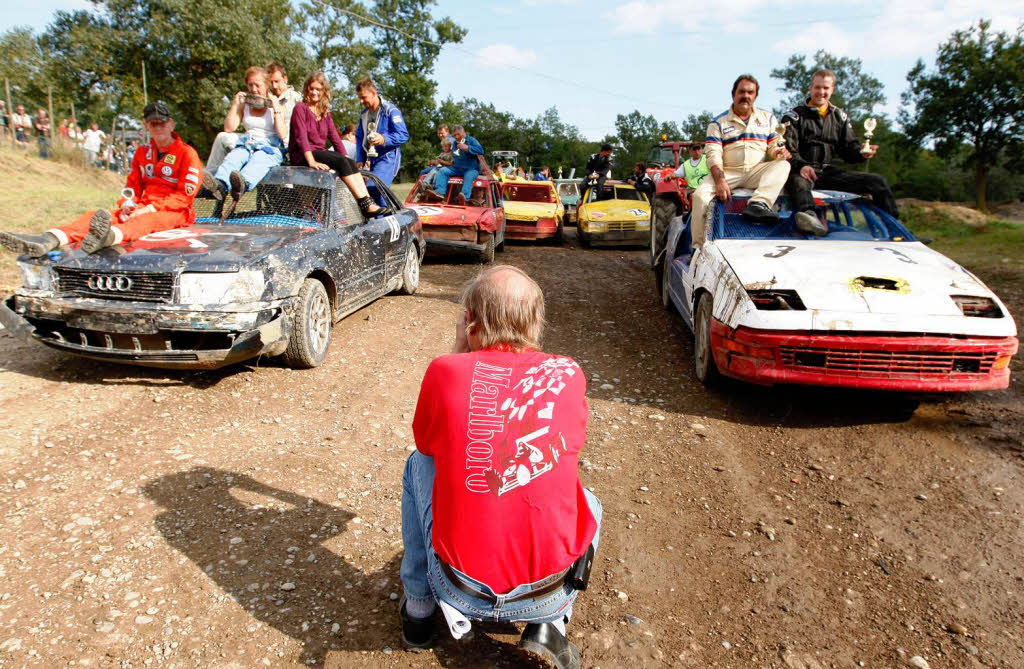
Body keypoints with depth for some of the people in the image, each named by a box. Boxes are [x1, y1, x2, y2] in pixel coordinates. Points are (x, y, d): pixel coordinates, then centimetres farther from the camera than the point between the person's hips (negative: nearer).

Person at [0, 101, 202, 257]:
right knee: (96, 215, -20)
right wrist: (127, 206, -3)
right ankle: (49, 240, -46)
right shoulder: (142, 153, 21)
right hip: (143, 208, 6)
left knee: (146, 220, -41)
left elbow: (183, 197, -9)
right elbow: (133, 186, 20)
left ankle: (109, 236, -75)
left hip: (174, 211, -6)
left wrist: (150, 208, -18)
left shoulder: (187, 153, -1)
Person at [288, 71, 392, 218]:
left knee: (351, 163, -19)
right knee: (341, 161, -28)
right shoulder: (301, 108, -3)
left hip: (320, 152, 7)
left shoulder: (325, 113, 19)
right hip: (302, 156, -6)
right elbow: (301, 136, -16)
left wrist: (346, 157, -1)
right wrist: (311, 161, -29)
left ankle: (369, 204, -32)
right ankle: (365, 206, -35)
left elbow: (335, 137, 13)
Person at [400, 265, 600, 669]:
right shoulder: (568, 374, -5)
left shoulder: (445, 370, -10)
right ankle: (548, 625, 13)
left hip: (461, 589, 0)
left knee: (418, 465, 22)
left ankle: (418, 607, 30)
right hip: (550, 595, 1)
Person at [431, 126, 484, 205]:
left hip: (471, 169, -6)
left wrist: (467, 148, -23)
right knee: (442, 170, -10)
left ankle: (464, 196, -62)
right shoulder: (454, 143, 13)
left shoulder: (471, 140, -1)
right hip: (457, 168, 6)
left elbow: (481, 151, -16)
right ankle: (440, 191, -30)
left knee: (469, 176, -37)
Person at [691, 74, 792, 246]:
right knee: (700, 194, -28)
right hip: (728, 172, -2)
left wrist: (780, 151, -12)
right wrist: (720, 180, -22)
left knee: (783, 166, -26)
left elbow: (774, 146, 15)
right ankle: (698, 247, -22)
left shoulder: (767, 118, 16)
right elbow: (713, 155, -4)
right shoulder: (718, 122, 7)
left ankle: (758, 204, -47)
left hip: (757, 172, 2)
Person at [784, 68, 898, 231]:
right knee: (798, 182, -43)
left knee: (878, 181, -6)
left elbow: (849, 149, 17)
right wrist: (801, 165, -28)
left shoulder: (840, 117, 21)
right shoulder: (795, 115, 6)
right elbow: (788, 149, -8)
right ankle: (808, 215, -73)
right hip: (802, 170, -5)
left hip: (828, 172, 5)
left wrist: (862, 153, -8)